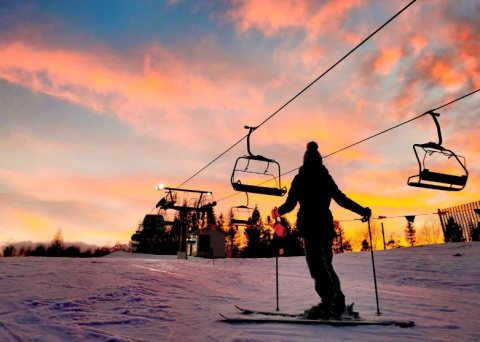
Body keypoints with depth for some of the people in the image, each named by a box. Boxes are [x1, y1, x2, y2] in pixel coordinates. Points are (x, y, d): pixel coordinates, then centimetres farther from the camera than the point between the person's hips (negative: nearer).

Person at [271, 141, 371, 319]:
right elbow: (341, 199, 6)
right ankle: (338, 303, 13)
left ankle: (329, 303, -15)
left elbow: (290, 204, 1)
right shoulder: (326, 178, 10)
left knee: (317, 265, -6)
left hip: (309, 225, -4)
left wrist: (277, 212, 20)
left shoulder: (300, 178, 2)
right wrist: (362, 211, 15)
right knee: (326, 264, 15)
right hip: (326, 224, 5)